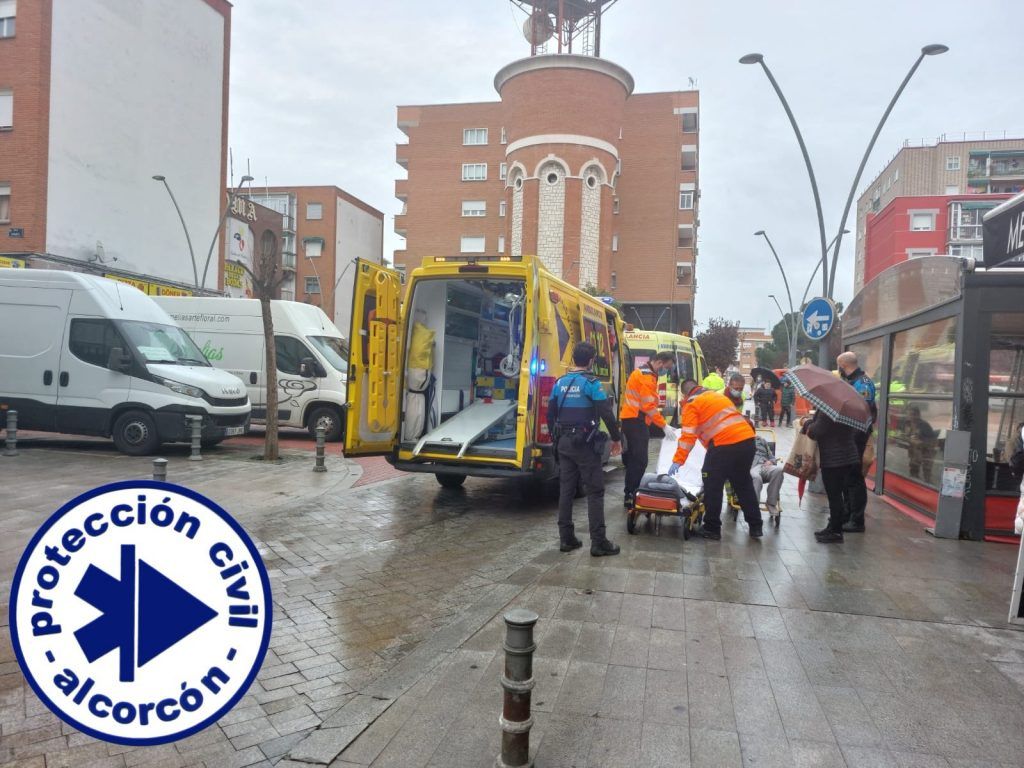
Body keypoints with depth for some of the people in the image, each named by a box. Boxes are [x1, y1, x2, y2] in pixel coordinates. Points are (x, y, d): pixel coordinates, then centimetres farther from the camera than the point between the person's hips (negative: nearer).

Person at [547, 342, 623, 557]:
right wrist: (617, 438, -4)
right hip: (585, 443, -6)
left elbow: (550, 414, 13)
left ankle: (566, 538, 14)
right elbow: (606, 413, -15)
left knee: (566, 490, 10)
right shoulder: (591, 383, -11)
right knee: (595, 491, -1)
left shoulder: (560, 383, 8)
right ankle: (598, 542, -1)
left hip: (563, 442, 6)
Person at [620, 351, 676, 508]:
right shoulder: (646, 376, -14)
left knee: (635, 458, 14)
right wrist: (664, 425, -18)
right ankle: (631, 496, -11)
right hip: (636, 421, -11)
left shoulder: (643, 373, 20)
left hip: (633, 420, 11)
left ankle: (631, 493, 21)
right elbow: (649, 406, -20)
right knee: (640, 460, -12)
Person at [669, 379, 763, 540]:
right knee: (744, 484, 20)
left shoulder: (692, 404, 4)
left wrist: (677, 461, -6)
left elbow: (688, 435, -6)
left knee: (713, 486, 6)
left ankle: (712, 528, 9)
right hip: (747, 440, 8)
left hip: (724, 445, -7)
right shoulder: (718, 395, 27)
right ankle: (756, 526, 28)